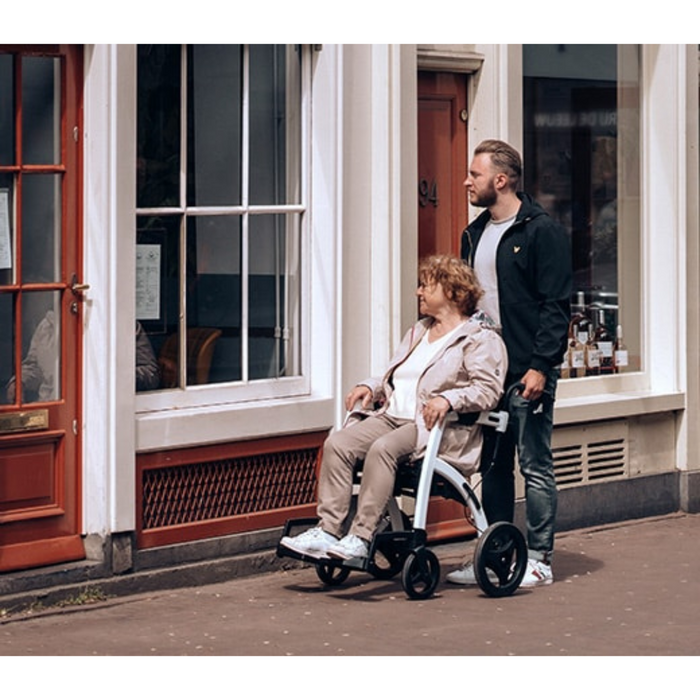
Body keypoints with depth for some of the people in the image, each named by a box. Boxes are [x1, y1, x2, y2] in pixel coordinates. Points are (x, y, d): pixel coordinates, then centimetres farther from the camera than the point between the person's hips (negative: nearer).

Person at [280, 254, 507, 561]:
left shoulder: (480, 338, 1)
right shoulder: (418, 332, 29)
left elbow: (488, 389, -12)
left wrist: (448, 399, -28)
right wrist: (370, 387, 11)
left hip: (438, 429, -8)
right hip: (393, 417, 8)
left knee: (383, 448, -35)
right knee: (338, 443, -18)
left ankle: (361, 538, -36)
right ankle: (328, 530, -24)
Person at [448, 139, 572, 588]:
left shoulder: (542, 231, -8)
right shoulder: (474, 234, 15)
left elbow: (556, 306, -12)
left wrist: (541, 366, -18)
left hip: (528, 372, -7)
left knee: (535, 466, -2)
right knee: (493, 466, 10)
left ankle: (539, 559, 3)